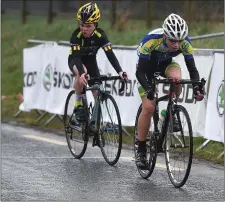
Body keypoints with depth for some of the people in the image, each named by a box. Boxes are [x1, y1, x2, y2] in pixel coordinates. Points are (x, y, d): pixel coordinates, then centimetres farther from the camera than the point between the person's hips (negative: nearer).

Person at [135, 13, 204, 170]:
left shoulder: (185, 43, -30)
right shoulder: (151, 40, -39)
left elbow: (192, 68, -23)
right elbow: (140, 72, -37)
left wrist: (197, 86, -42)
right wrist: (148, 89, -53)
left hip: (166, 64, 2)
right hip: (147, 65, -2)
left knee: (176, 77, -33)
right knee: (149, 107, -14)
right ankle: (141, 151, -1)